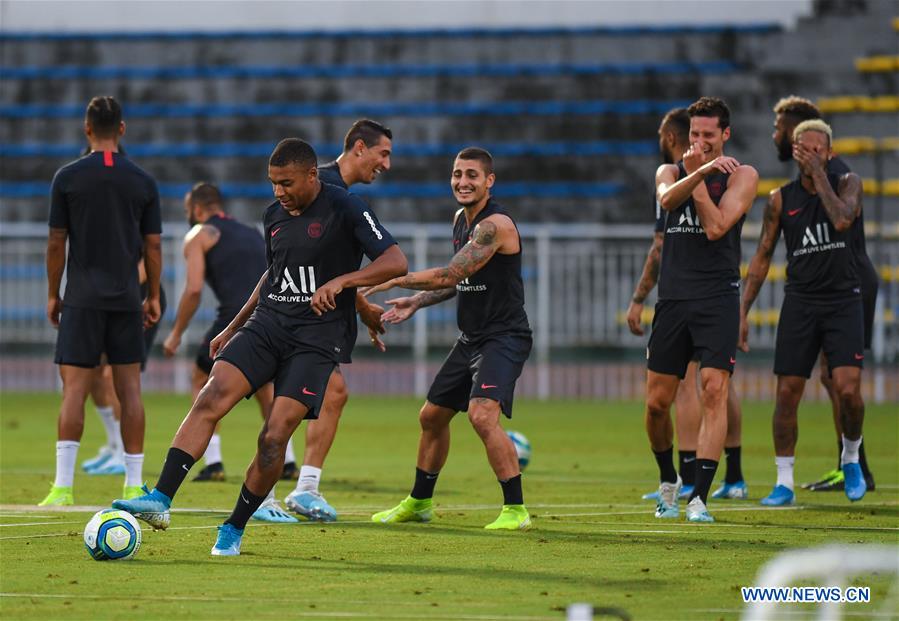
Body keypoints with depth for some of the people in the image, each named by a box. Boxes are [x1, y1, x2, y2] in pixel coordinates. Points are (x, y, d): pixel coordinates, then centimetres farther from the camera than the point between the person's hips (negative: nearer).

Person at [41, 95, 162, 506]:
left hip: (83, 298, -2)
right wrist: (153, 296, 14)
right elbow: (153, 245, 5)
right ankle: (134, 486, 5)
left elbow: (56, 243, -1)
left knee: (74, 387, -4)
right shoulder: (142, 181, 3)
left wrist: (53, 294, 8)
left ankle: (63, 487, -12)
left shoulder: (68, 177, -3)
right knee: (129, 388, 6)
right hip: (127, 299, 2)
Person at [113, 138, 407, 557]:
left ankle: (234, 530, 4)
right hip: (266, 323, 5)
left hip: (317, 337, -5)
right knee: (210, 399, -18)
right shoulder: (274, 215, 13)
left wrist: (340, 281, -25)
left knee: (274, 436, -14)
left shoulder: (345, 209, -6)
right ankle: (160, 500, -24)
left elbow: (395, 262, -12)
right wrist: (233, 328, 28)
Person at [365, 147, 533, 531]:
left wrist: (396, 280, -15)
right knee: (432, 416, 18)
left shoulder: (495, 224, -20)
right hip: (471, 338, 10)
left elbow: (449, 275, -25)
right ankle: (419, 503, 36)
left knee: (482, 415, -27)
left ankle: (515, 510, -21)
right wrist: (416, 302, 15)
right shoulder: (461, 219, 10)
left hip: (503, 337, -10)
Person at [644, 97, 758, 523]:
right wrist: (699, 170, -26)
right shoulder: (671, 171, 13)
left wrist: (698, 177, -6)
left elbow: (716, 227, -11)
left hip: (717, 298, -3)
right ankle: (668, 480, 29)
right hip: (673, 298, 4)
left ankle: (700, 497, -16)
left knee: (714, 391, -15)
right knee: (656, 401, 4)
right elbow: (667, 198, -12)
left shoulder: (741, 175, 3)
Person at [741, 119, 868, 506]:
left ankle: (851, 458, 13)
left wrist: (819, 173, -16)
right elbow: (762, 257, 9)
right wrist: (742, 311, 5)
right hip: (800, 302, 2)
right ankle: (784, 483, 6)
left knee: (848, 389, -15)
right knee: (787, 392, -3)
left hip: (843, 300, -2)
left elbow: (842, 219, -21)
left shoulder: (847, 184, 1)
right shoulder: (780, 199, 5)